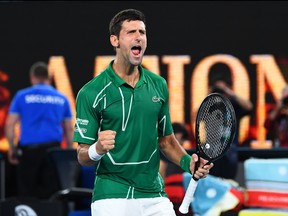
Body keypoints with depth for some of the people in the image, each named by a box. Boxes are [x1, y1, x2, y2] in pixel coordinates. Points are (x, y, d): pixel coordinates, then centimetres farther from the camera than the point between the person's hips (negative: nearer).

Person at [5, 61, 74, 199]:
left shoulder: (22, 96, 4)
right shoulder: (61, 99, 11)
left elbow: (10, 124, -1)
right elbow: (69, 129, 13)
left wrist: (11, 148, 8)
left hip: (28, 148, -2)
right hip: (52, 148, 2)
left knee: (27, 192, 3)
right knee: (50, 192, 1)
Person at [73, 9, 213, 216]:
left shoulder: (158, 85, 8)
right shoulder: (91, 92, -7)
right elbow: (82, 157, -5)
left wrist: (188, 162, 1)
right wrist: (97, 150, -27)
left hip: (155, 197, 4)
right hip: (112, 197, -4)